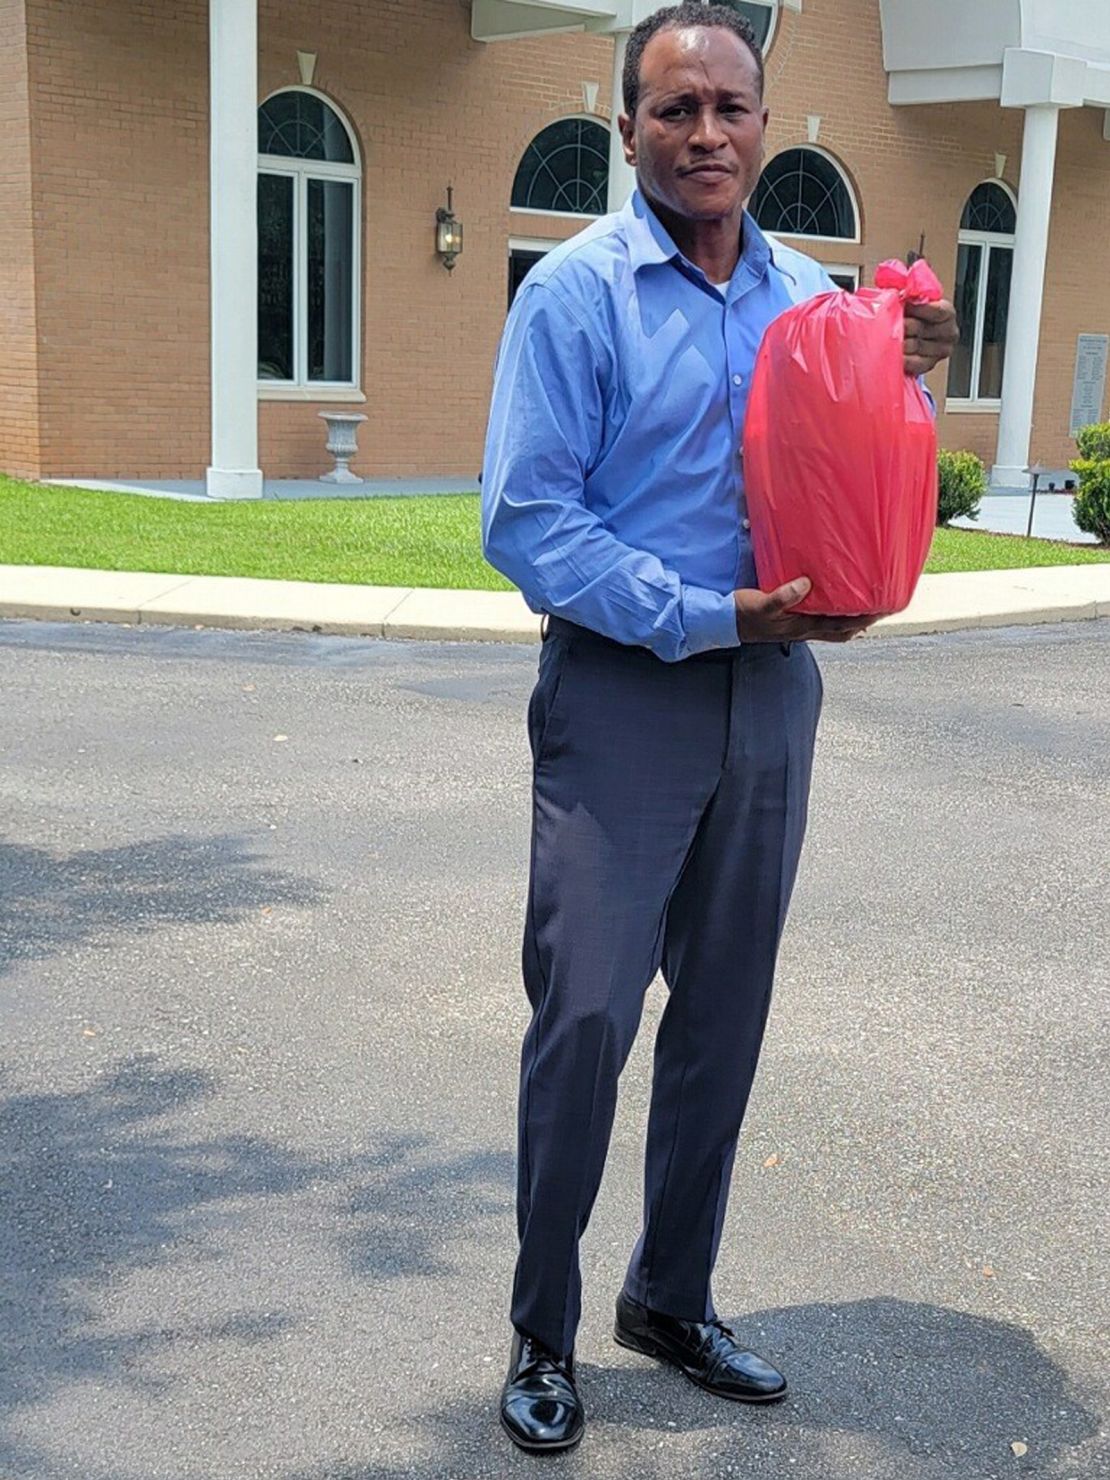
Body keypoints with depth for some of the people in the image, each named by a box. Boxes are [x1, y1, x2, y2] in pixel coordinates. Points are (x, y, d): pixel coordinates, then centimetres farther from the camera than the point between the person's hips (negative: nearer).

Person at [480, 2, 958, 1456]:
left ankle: (673, 1298, 31)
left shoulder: (814, 297, 9)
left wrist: (898, 385, -3)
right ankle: (543, 1336, 16)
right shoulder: (576, 292, -7)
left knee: (725, 1015, 13)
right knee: (586, 1017, -3)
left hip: (770, 696, 5)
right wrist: (712, 616, -17)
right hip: (622, 696, -5)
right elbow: (527, 525, -13)